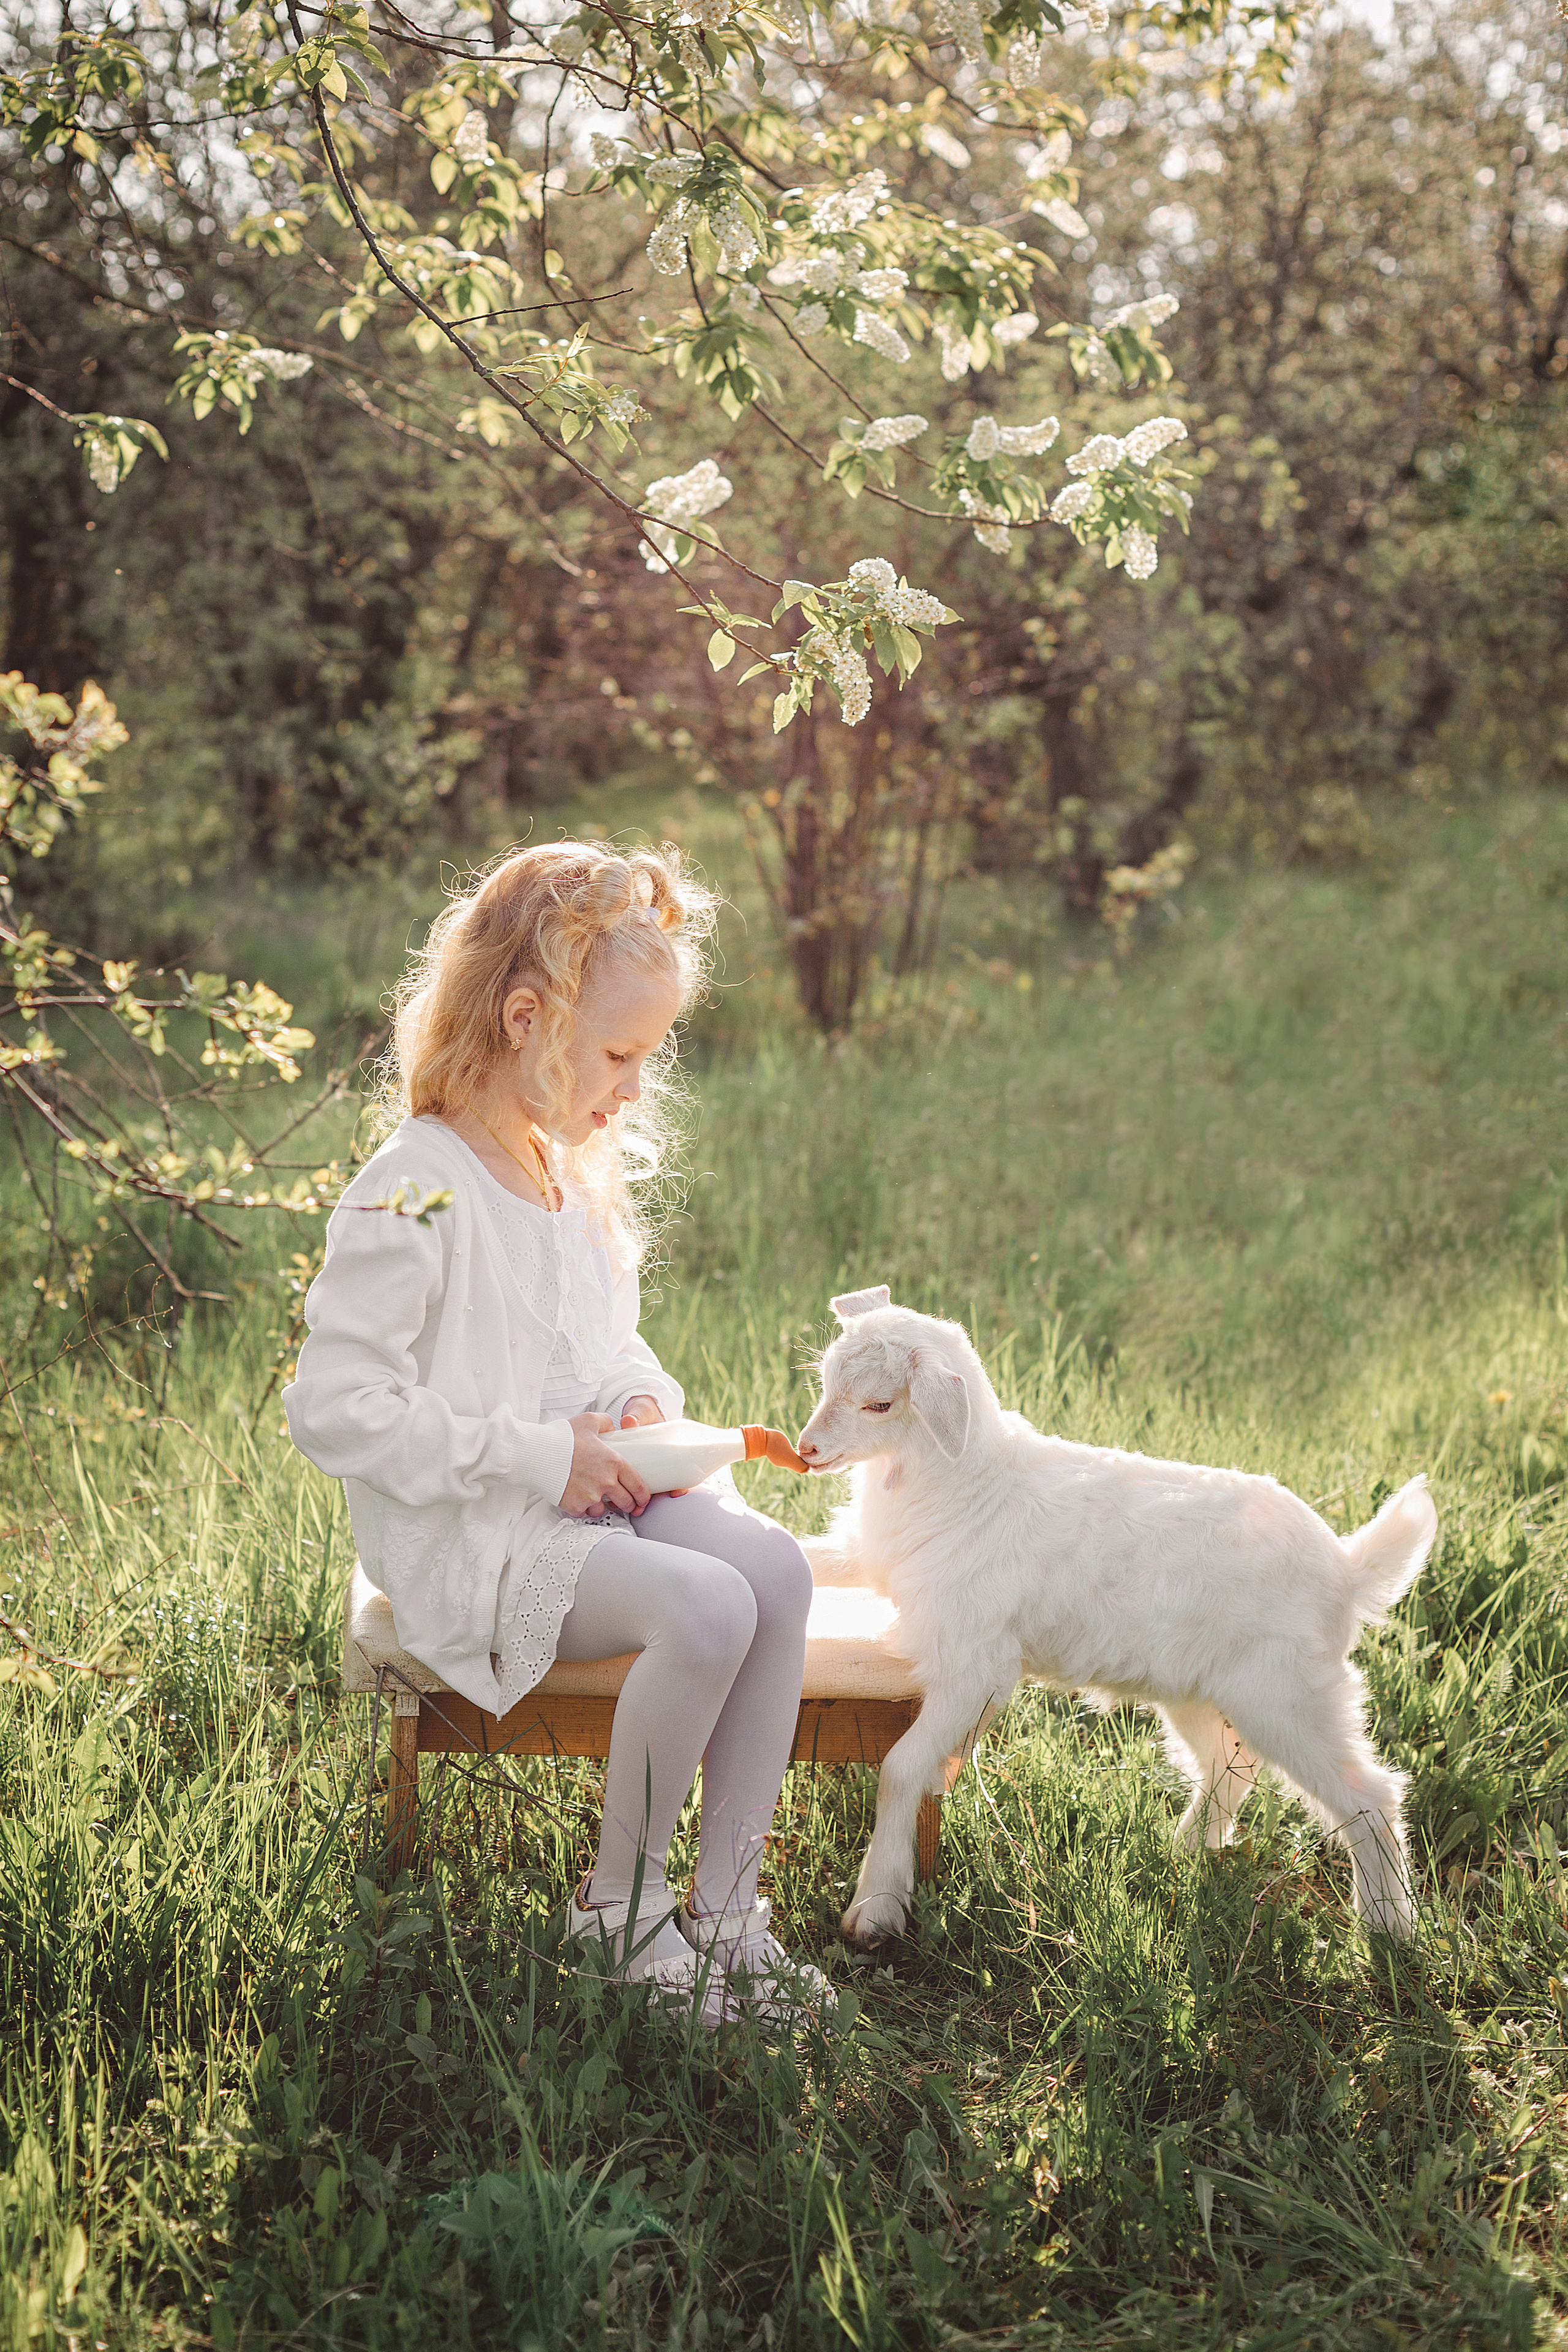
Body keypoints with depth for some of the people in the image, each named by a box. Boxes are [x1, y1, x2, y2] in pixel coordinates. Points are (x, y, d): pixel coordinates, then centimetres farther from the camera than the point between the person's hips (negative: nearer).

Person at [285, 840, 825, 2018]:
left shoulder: (575, 1175, 12)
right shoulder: (411, 1199, -16)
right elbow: (334, 1410, -21)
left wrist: (643, 1406, 0)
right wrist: (538, 1459, -21)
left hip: (594, 1483, 8)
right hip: (473, 1540, -8)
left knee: (774, 1563, -19)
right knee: (704, 1608, -29)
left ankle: (726, 1904, -10)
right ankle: (619, 1905, -7)